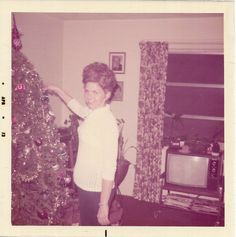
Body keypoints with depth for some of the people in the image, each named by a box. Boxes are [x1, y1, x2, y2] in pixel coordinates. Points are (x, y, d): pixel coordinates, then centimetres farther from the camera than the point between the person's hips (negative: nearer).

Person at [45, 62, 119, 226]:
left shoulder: (107, 122, -25)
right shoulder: (92, 113, 0)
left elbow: (109, 168, -25)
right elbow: (77, 107, 26)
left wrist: (103, 204, -22)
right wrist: (58, 91, 32)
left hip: (97, 190, -8)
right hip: (85, 185, 8)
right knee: (86, 224, 24)